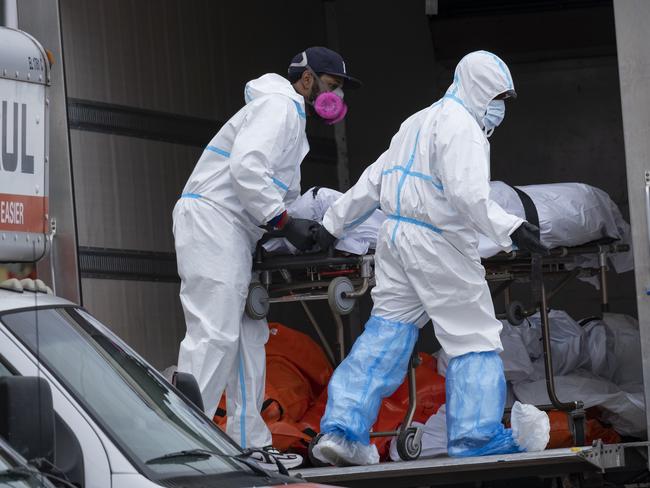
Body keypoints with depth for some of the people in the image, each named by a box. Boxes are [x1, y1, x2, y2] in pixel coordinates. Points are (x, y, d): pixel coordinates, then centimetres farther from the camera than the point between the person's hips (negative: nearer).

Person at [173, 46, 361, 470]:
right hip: (212, 218, -11)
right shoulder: (279, 106, -6)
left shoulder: (292, 117, 29)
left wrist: (310, 223, 12)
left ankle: (250, 443, 13)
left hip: (235, 230, 11)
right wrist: (284, 222, -18)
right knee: (214, 335, -17)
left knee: (248, 335, 10)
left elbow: (284, 193, 24)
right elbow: (246, 167, -20)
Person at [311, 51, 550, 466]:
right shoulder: (462, 127, -9)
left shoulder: (419, 122, 21)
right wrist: (510, 229, -28)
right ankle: (478, 438, -4)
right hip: (438, 244, -9)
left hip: (395, 237, 9)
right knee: (474, 338, -1)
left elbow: (374, 180, 25)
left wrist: (335, 223, 29)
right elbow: (467, 193, -23)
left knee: (386, 334, 7)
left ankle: (343, 428, -2)